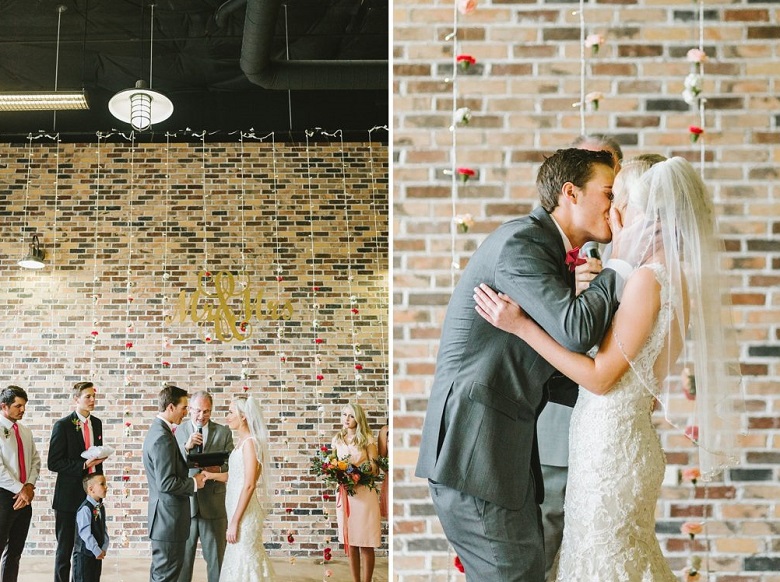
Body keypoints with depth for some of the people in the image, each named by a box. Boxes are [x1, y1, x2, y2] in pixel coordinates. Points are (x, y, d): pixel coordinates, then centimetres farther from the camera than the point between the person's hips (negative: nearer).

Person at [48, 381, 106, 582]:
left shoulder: (97, 423, 10)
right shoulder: (63, 425, -9)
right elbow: (53, 463, -12)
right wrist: (83, 465, -18)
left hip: (91, 494, 5)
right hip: (69, 496, -5)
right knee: (65, 548, 4)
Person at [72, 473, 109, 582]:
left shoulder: (101, 507, 8)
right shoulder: (85, 508, -19)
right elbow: (85, 533, -23)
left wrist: (104, 548, -2)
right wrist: (97, 551, -19)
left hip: (97, 554, 8)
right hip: (84, 554, -8)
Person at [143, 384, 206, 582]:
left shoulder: (157, 430, 11)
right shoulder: (163, 438, -22)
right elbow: (166, 483, -25)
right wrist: (194, 483, -12)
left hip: (163, 515, 11)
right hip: (169, 516, -11)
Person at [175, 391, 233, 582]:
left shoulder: (224, 432, 4)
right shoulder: (179, 431, 3)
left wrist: (218, 470, -19)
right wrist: (186, 447, -21)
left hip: (213, 504, 0)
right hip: (185, 503, 0)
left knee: (216, 557, 7)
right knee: (183, 556, 8)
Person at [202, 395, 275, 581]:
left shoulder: (250, 442, -18)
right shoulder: (242, 441, 11)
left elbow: (249, 485, -22)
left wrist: (234, 521, -21)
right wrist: (213, 475, -1)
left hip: (246, 510, -9)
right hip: (239, 507, 9)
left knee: (244, 557, -1)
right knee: (241, 556, 15)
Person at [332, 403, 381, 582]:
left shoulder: (367, 439, -3)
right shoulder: (337, 439, 9)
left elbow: (375, 470, -4)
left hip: (363, 493, -4)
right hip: (344, 494, 4)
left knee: (365, 544, -2)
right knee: (350, 542, 7)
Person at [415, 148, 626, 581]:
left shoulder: (553, 256, 18)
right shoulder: (521, 240, -12)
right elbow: (576, 330, -26)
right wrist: (622, 269, -10)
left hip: (507, 447, 10)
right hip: (473, 448, -10)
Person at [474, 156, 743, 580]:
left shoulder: (648, 279, -20)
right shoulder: (679, 278, 8)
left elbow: (600, 377, -18)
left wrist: (520, 325, -17)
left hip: (610, 443, -9)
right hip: (619, 437, 9)